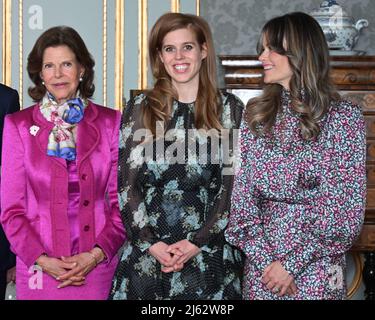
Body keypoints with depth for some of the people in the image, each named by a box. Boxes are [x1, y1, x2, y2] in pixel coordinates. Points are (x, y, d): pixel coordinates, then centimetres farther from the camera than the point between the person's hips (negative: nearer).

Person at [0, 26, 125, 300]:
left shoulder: (110, 122, 3)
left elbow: (122, 201, 3)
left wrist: (97, 254, -9)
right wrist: (41, 259, -11)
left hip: (99, 265, 1)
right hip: (39, 266, -1)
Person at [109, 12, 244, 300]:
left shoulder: (229, 109, 2)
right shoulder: (140, 109, 6)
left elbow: (234, 185, -1)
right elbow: (127, 184, 3)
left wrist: (197, 242, -10)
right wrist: (150, 242, -8)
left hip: (210, 256, -1)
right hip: (146, 255, 1)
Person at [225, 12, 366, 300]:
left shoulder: (344, 116, -7)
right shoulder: (256, 113, 5)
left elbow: (346, 206, -10)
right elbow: (243, 189, 1)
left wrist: (293, 263, -14)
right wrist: (264, 257, -10)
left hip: (316, 268, -3)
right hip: (261, 266, 4)